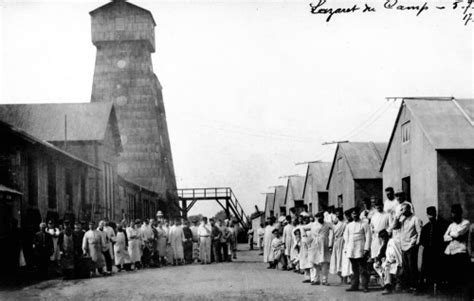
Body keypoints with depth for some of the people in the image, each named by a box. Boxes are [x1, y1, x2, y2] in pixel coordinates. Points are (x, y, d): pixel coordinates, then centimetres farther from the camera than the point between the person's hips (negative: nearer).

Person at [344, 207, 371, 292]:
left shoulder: (364, 224, 2)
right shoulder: (349, 225, 16)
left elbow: (368, 237, -3)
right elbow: (346, 238, 19)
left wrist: (366, 248, -11)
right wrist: (346, 249, 10)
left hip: (360, 250, -4)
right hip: (351, 251, 4)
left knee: (363, 269, -4)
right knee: (354, 269, 7)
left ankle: (365, 286, -1)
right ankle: (354, 286, 10)